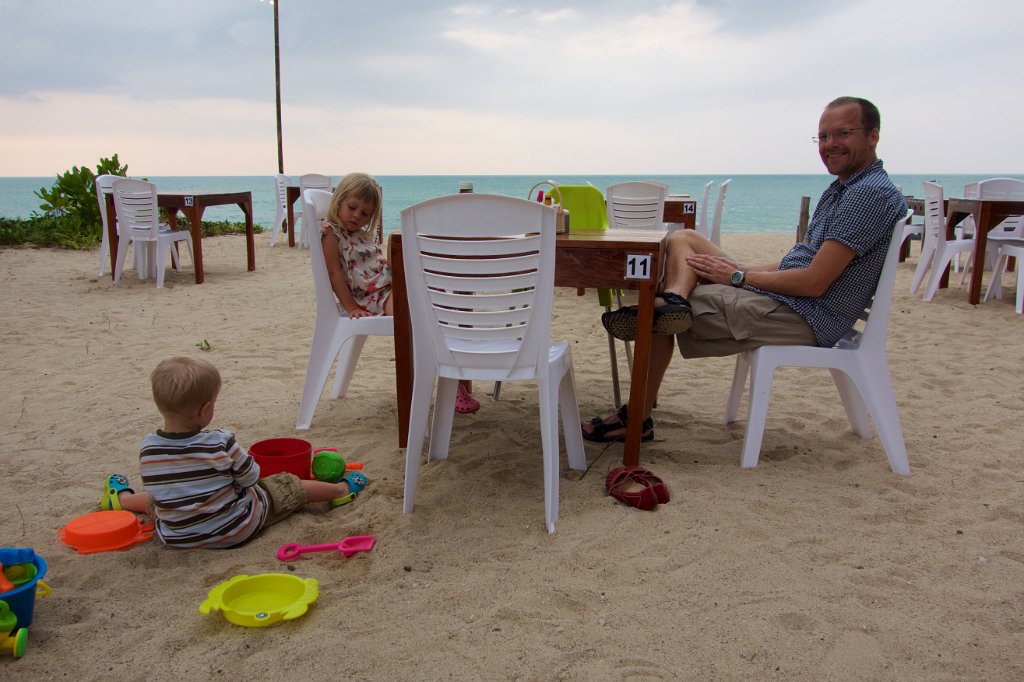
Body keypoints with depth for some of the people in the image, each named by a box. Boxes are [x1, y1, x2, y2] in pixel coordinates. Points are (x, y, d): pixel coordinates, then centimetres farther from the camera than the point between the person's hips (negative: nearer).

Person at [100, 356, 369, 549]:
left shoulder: (148, 449, -16)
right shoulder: (220, 443, -27)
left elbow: (159, 490, 0)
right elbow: (251, 478, -13)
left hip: (175, 537, 4)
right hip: (234, 530, -4)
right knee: (286, 486, 15)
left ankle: (122, 499, 66)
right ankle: (340, 490, 34)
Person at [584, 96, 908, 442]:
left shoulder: (872, 192, -16)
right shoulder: (843, 188, 17)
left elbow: (813, 282, -23)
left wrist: (738, 277, -13)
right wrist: (738, 268, 5)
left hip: (806, 317, -10)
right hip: (786, 297, 10)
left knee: (659, 316, -11)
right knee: (682, 238, 7)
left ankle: (638, 419, 0)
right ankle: (674, 297, -23)